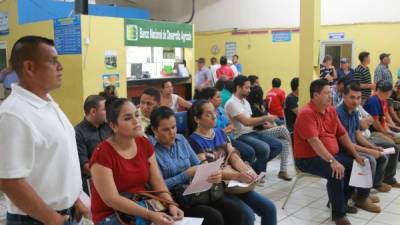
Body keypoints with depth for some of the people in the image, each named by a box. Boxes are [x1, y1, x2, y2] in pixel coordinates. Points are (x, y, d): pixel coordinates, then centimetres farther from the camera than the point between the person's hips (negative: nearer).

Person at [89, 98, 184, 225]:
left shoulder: (145, 144, 2)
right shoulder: (102, 153, -17)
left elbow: (157, 181, 2)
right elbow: (111, 199, -21)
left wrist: (171, 205, -15)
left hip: (143, 209, 6)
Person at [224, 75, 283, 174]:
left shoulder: (245, 102, 16)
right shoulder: (232, 103, -14)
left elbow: (250, 121, 15)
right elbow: (246, 122, -22)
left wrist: (264, 121, -4)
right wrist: (266, 118, -16)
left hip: (251, 132, 9)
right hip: (240, 136, -9)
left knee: (278, 145, -1)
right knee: (265, 148, -30)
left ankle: (257, 165, 12)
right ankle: (256, 171, -4)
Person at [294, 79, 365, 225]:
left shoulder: (331, 110, 7)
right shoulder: (307, 113, -20)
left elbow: (342, 134, 11)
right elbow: (314, 141, -29)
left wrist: (356, 155, 5)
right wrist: (332, 162, -34)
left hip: (332, 154, 9)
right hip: (308, 158, -9)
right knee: (337, 173, -29)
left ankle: (341, 200, 16)